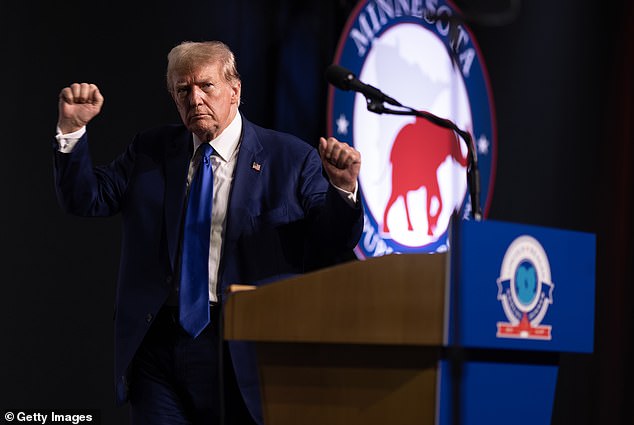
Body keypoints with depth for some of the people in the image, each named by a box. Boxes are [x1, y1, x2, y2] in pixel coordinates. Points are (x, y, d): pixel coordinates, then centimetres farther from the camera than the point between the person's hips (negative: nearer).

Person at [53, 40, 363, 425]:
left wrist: (343, 189, -22)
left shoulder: (290, 159, 1)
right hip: (157, 343, 3)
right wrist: (73, 129, -4)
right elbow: (86, 199, 9)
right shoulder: (150, 151, 13)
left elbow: (330, 249, -3)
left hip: (240, 350, -2)